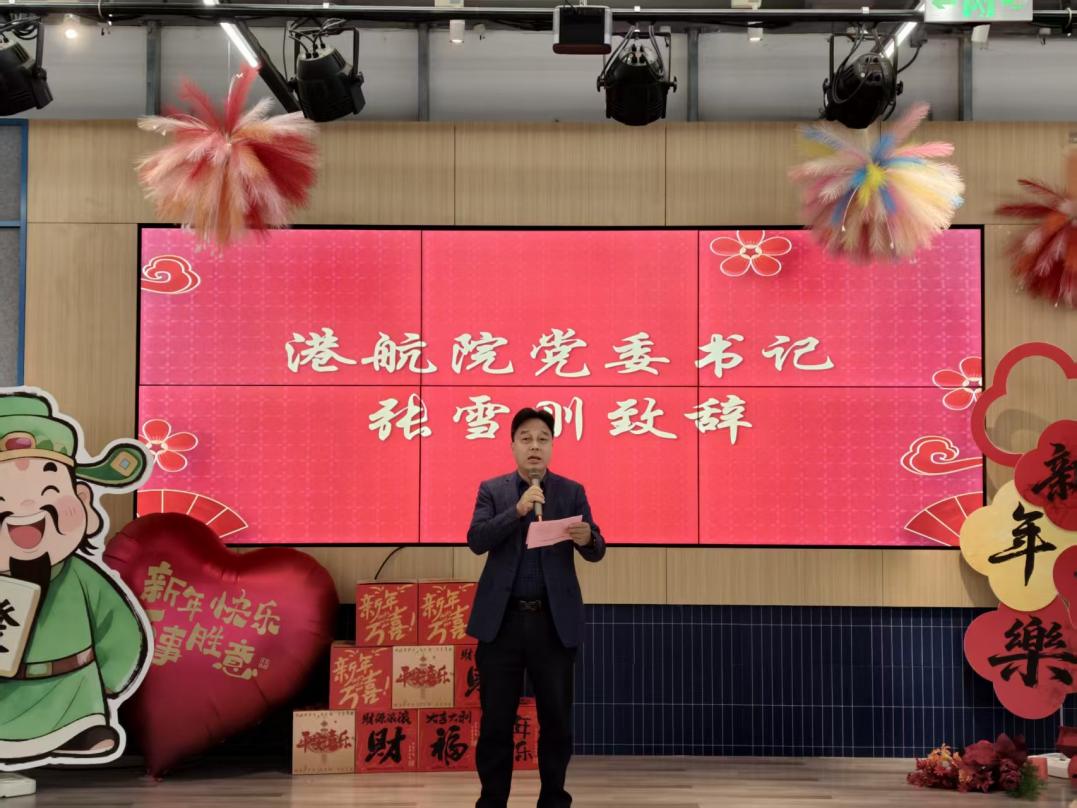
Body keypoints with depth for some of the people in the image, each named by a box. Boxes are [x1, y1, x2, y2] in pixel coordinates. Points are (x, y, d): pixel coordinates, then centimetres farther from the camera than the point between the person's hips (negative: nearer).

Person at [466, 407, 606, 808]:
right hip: (502, 619, 0)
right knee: (496, 719, 3)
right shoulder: (492, 490, 7)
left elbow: (596, 551, 1)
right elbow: (476, 540, -6)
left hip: (554, 621, 0)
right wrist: (517, 510, -18)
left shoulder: (572, 492, 7)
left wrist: (587, 539, -23)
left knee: (557, 718, 4)